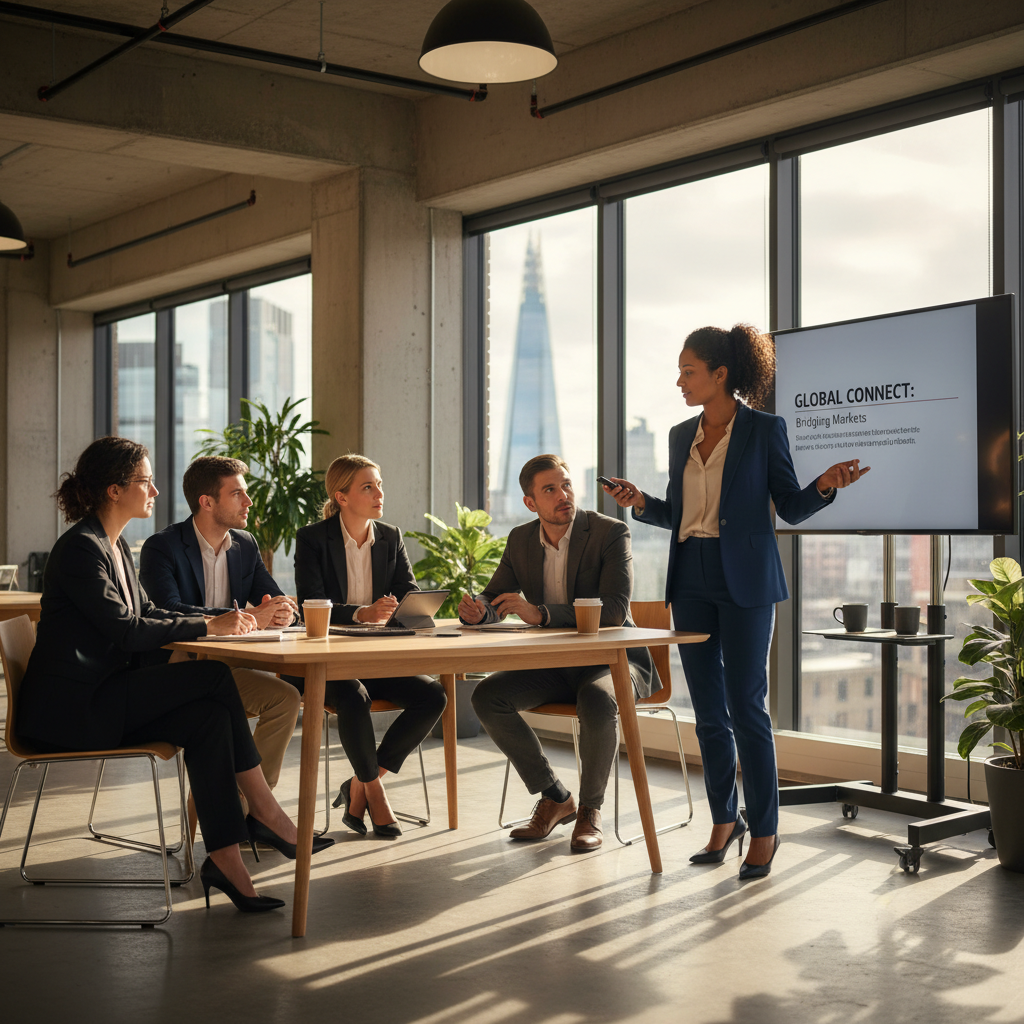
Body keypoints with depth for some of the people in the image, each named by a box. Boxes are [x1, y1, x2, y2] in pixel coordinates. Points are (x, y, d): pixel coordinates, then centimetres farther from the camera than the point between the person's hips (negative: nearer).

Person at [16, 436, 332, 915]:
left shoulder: (114, 546, 16)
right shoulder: (81, 548, -15)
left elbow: (144, 612, 19)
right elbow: (125, 631, -20)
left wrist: (217, 621, 5)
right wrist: (208, 626, -13)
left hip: (103, 695, 9)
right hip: (71, 705, -9)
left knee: (208, 718, -16)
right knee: (213, 677, -19)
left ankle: (225, 859, -18)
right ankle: (265, 812, -10)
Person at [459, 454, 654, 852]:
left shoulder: (611, 533, -14)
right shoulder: (521, 540, 4)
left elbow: (614, 610, -25)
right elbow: (494, 598, 11)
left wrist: (541, 614, -34)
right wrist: (476, 610, -16)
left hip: (612, 659, -5)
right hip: (554, 666, 6)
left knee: (596, 699, -38)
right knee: (487, 696, -17)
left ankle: (590, 809, -12)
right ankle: (554, 798, 0)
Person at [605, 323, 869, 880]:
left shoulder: (765, 429, -3)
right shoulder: (682, 435, 12)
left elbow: (790, 508, -2)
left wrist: (825, 485, -20)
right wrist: (640, 502, 1)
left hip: (744, 582, -5)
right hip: (691, 580, 6)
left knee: (745, 706, -5)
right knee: (708, 710, 8)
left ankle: (764, 831, 6)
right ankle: (724, 821, 20)